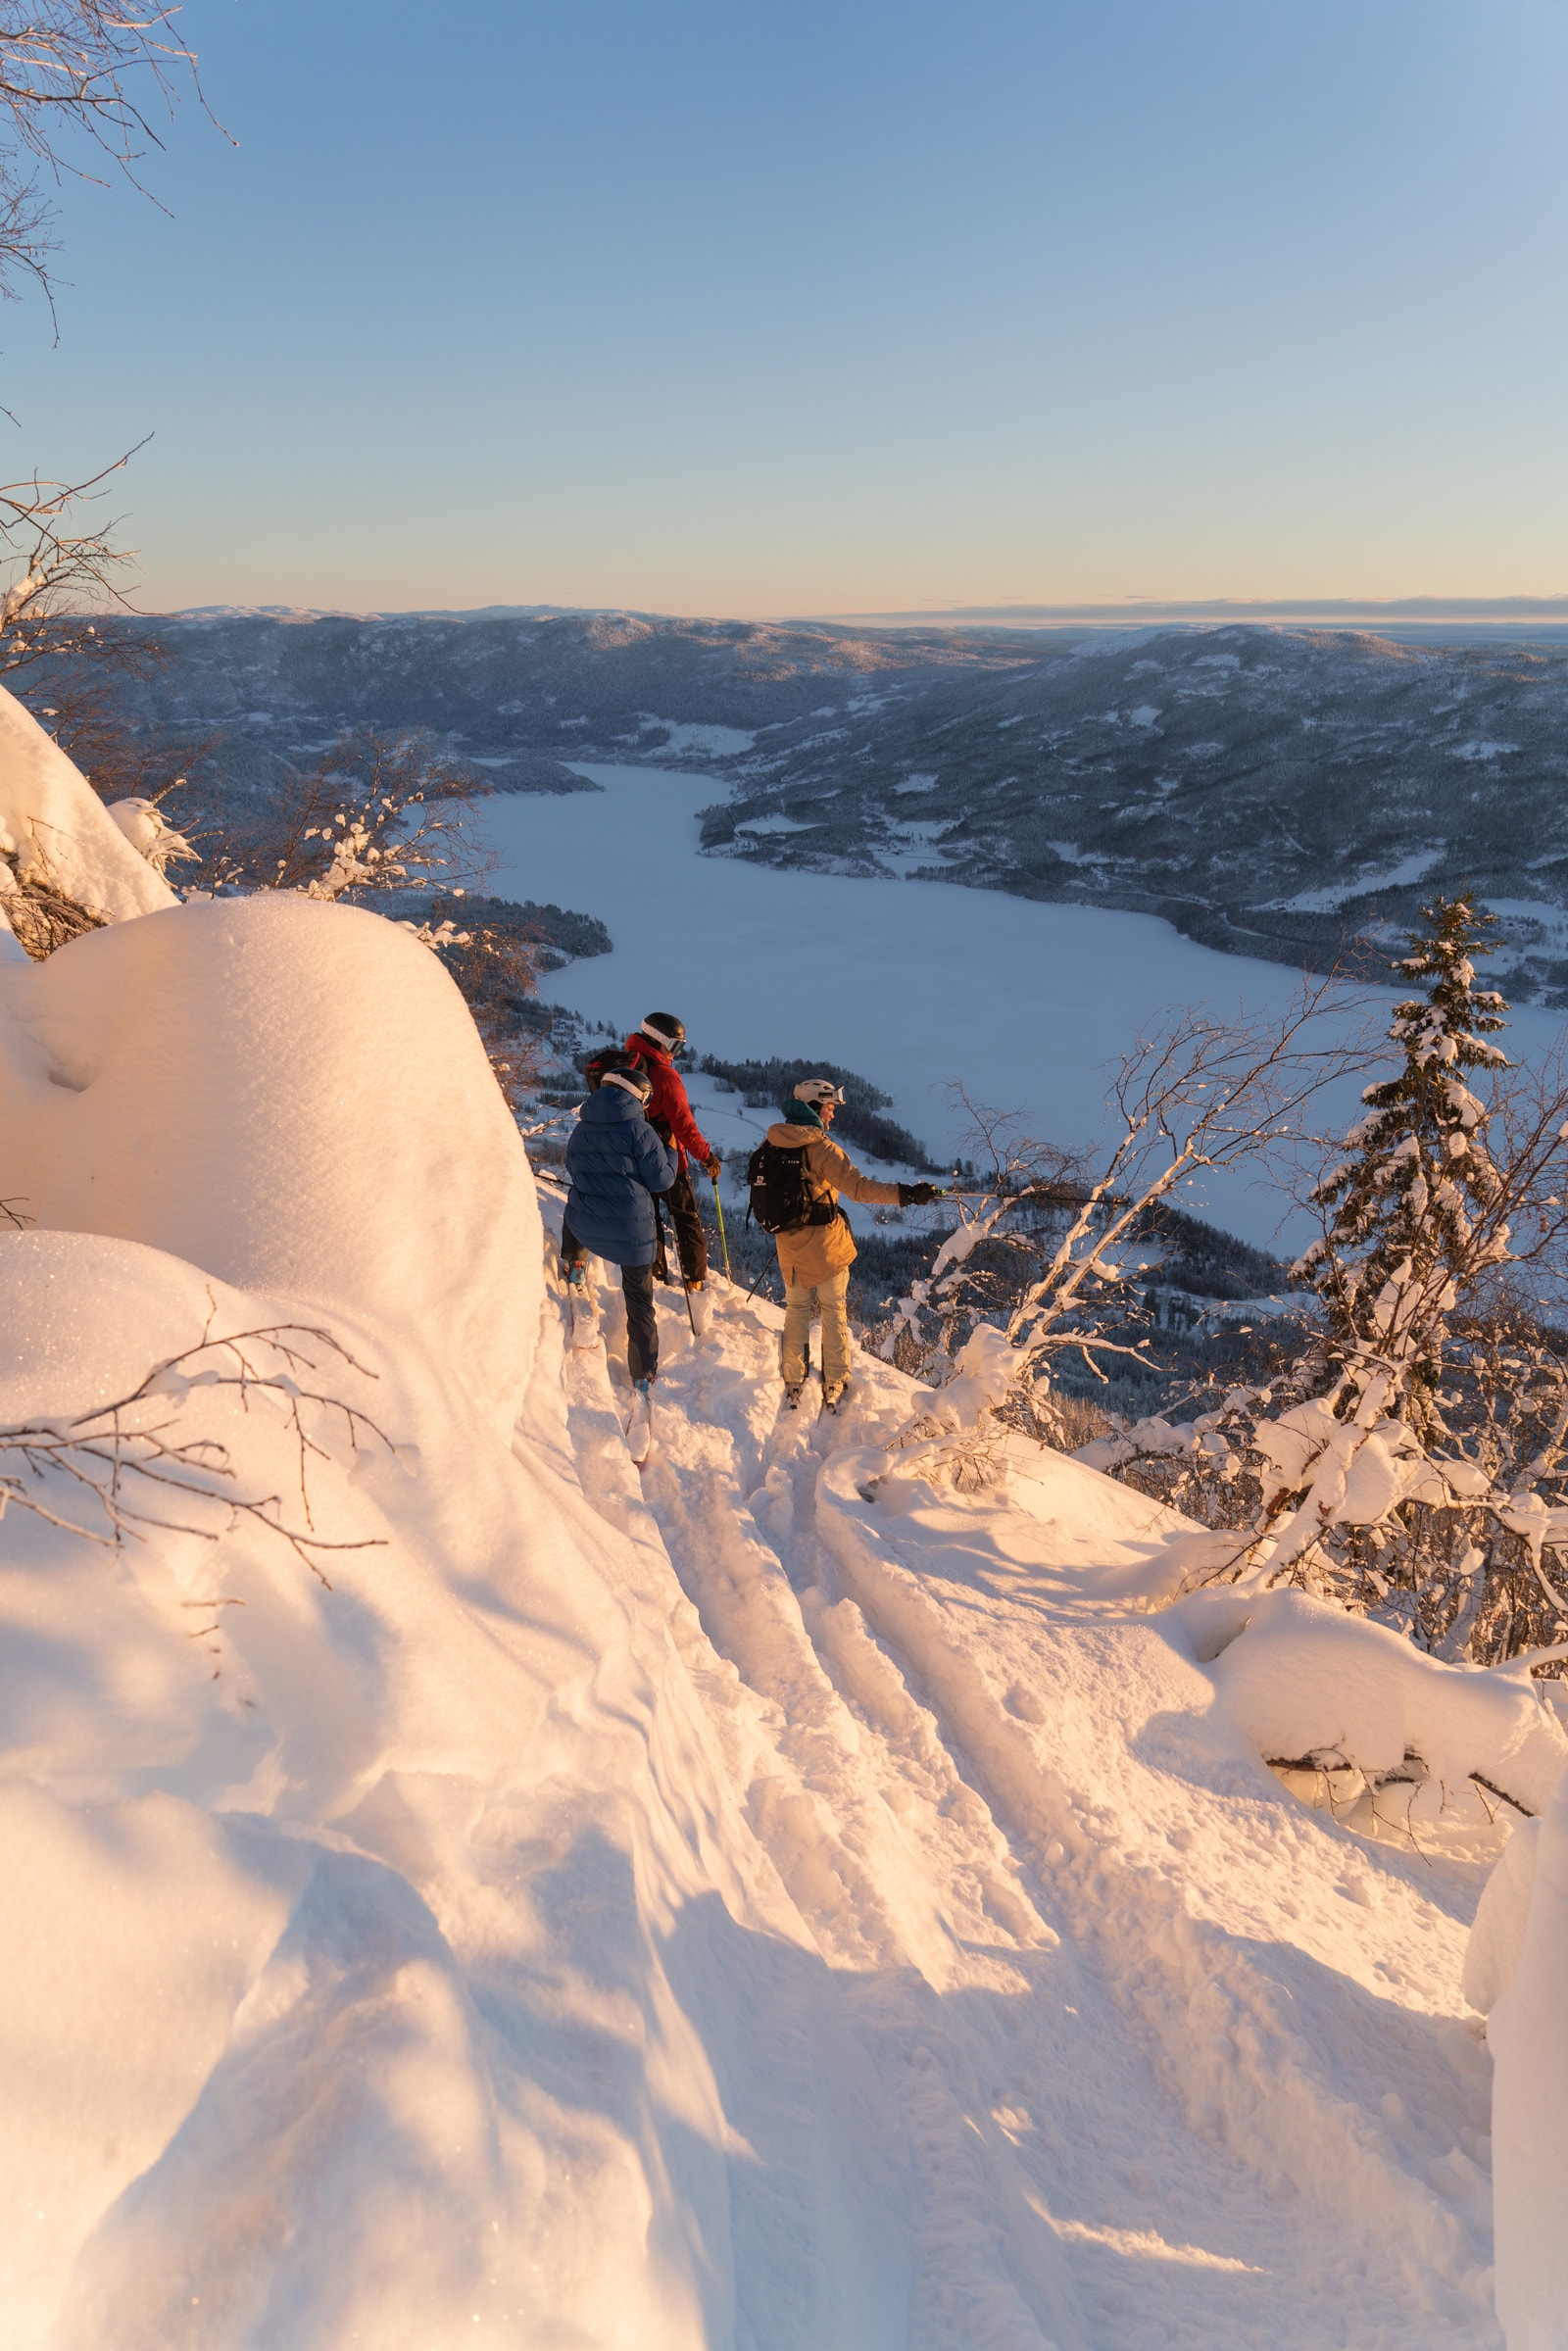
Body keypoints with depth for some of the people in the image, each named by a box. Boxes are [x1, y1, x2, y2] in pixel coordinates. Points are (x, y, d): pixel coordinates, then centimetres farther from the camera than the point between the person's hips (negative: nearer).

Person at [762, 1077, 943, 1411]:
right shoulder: (820, 1146, -19)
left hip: (789, 1244, 5)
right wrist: (906, 1194, -27)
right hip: (825, 1243, -5)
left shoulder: (773, 1145, -1)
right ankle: (834, 1387, 19)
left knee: (796, 1309, 19)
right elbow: (858, 1186, -25)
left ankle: (792, 1384, 24)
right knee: (834, 1311, 12)